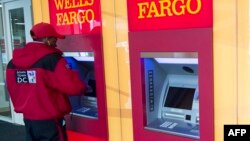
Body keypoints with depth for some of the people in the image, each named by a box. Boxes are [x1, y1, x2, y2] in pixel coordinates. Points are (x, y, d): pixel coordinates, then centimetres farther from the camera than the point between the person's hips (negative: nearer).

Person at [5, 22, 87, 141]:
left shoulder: (13, 62, 3)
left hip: (28, 119, 7)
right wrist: (83, 87, 1)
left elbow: (12, 89, 12)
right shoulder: (52, 59, -18)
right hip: (49, 121, -7)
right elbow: (72, 86, -20)